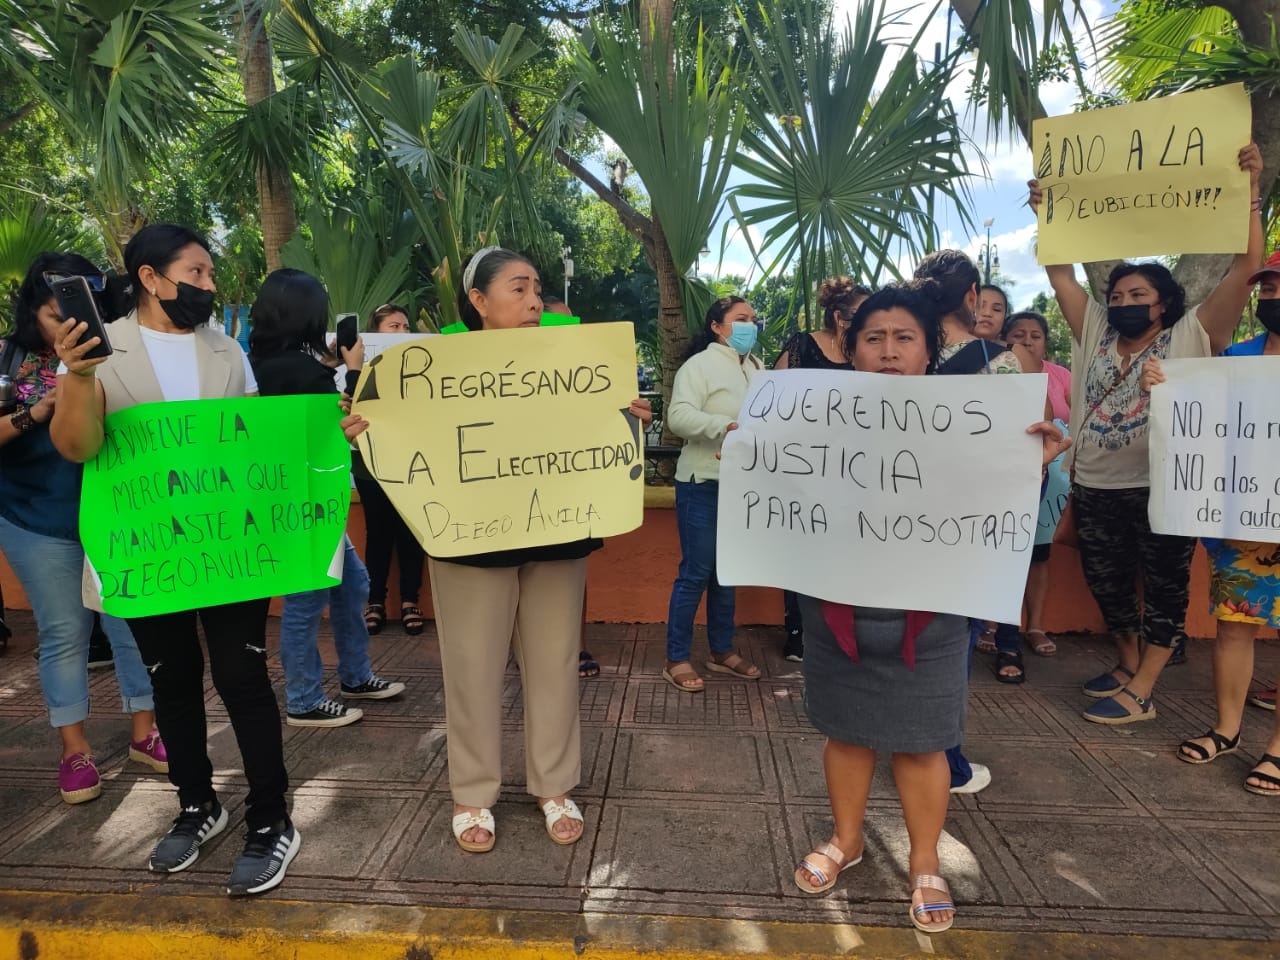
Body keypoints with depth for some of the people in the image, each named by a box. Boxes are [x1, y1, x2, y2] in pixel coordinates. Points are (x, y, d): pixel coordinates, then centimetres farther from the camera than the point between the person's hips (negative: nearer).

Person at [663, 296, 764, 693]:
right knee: (696, 572, -3)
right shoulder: (699, 365, -8)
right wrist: (727, 426, -31)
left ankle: (722, 651, 29)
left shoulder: (755, 368, 13)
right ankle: (676, 660, 9)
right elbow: (678, 416, -21)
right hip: (703, 484, -7)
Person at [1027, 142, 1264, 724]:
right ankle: (1128, 664, 36)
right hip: (1094, 489, 5)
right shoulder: (1095, 334, 10)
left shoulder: (1191, 337, -1)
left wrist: (1248, 192, -13)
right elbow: (1061, 275, 11)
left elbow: (1245, 269, -9)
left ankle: (1141, 693, 15)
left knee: (1163, 589, 5)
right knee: (1106, 585, 16)